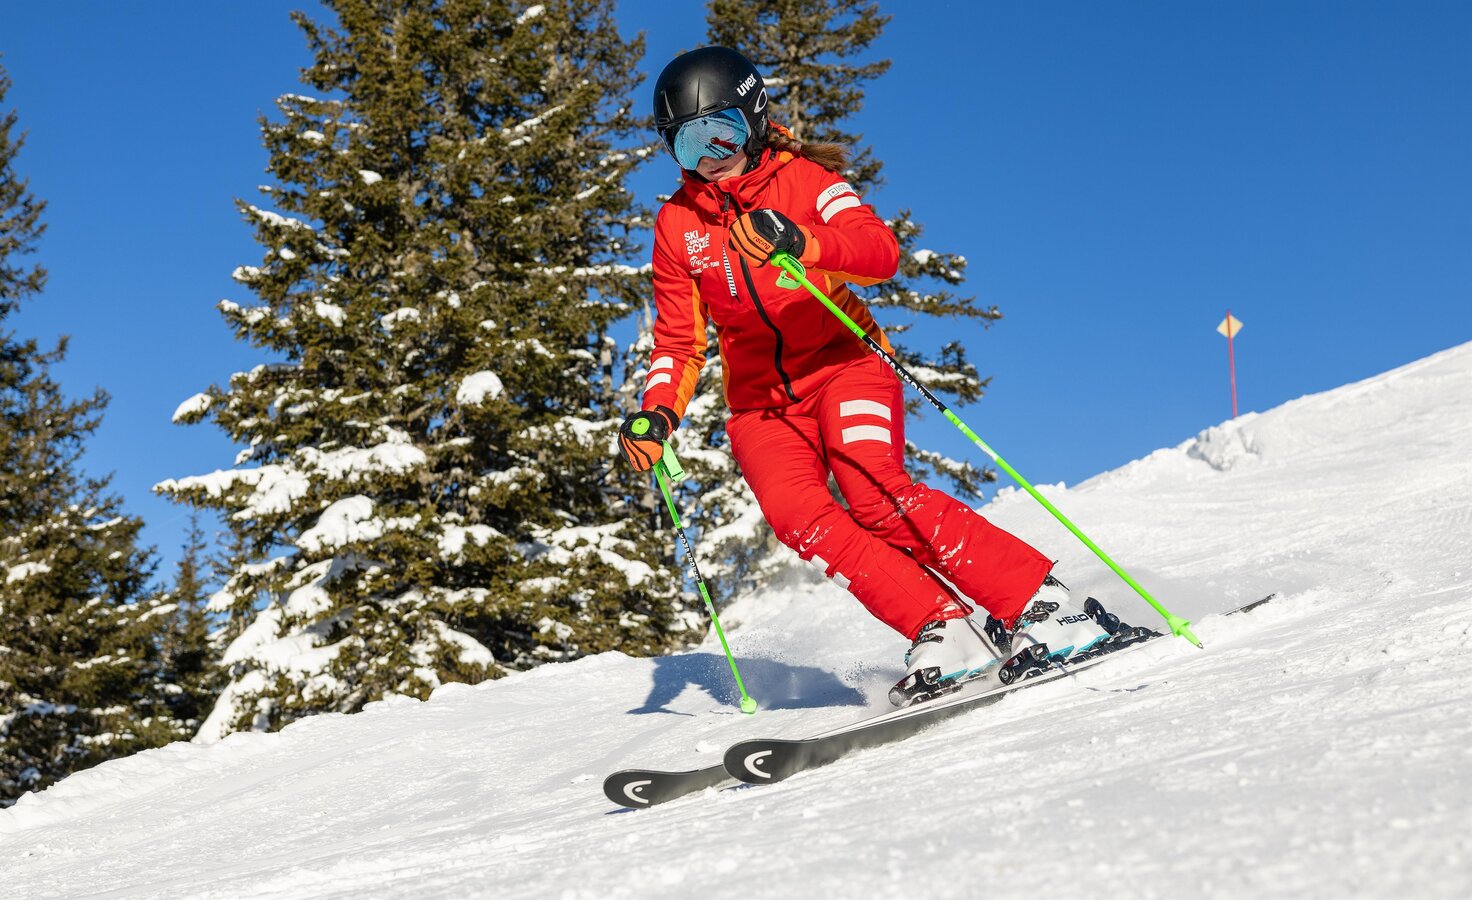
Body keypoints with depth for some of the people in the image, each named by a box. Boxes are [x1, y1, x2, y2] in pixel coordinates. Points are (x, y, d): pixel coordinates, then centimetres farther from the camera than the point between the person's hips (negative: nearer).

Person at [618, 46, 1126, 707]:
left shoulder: (802, 178, 0)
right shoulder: (677, 225, 9)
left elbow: (881, 252, -18)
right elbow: (679, 344, 12)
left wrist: (800, 243, -38)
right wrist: (658, 412, -8)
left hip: (843, 363, -3)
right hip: (759, 398, 3)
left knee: (876, 496, -28)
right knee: (797, 517, -26)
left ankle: (1042, 608, -25)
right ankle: (942, 629, -25)